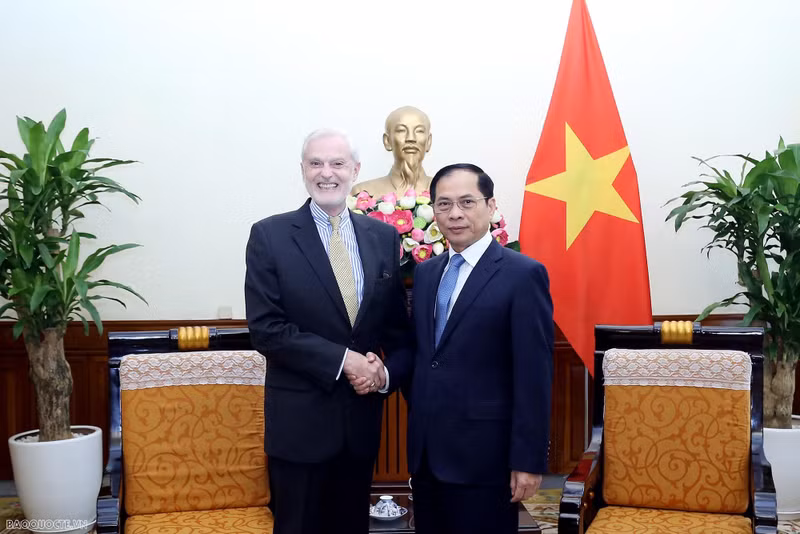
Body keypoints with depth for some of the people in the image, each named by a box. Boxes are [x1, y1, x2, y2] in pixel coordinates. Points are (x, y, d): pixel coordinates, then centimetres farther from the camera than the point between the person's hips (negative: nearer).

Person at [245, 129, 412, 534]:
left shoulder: (384, 237, 5)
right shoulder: (269, 236, -6)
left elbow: (398, 322, 10)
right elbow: (265, 329, -12)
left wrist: (387, 368, -9)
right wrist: (342, 359, -18)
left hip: (362, 414, 4)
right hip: (300, 419, -3)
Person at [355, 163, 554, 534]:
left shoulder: (523, 275, -10)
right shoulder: (425, 273, 11)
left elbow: (534, 376, -12)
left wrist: (528, 459, -14)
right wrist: (385, 374, -6)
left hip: (483, 453, -6)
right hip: (426, 450, 6)